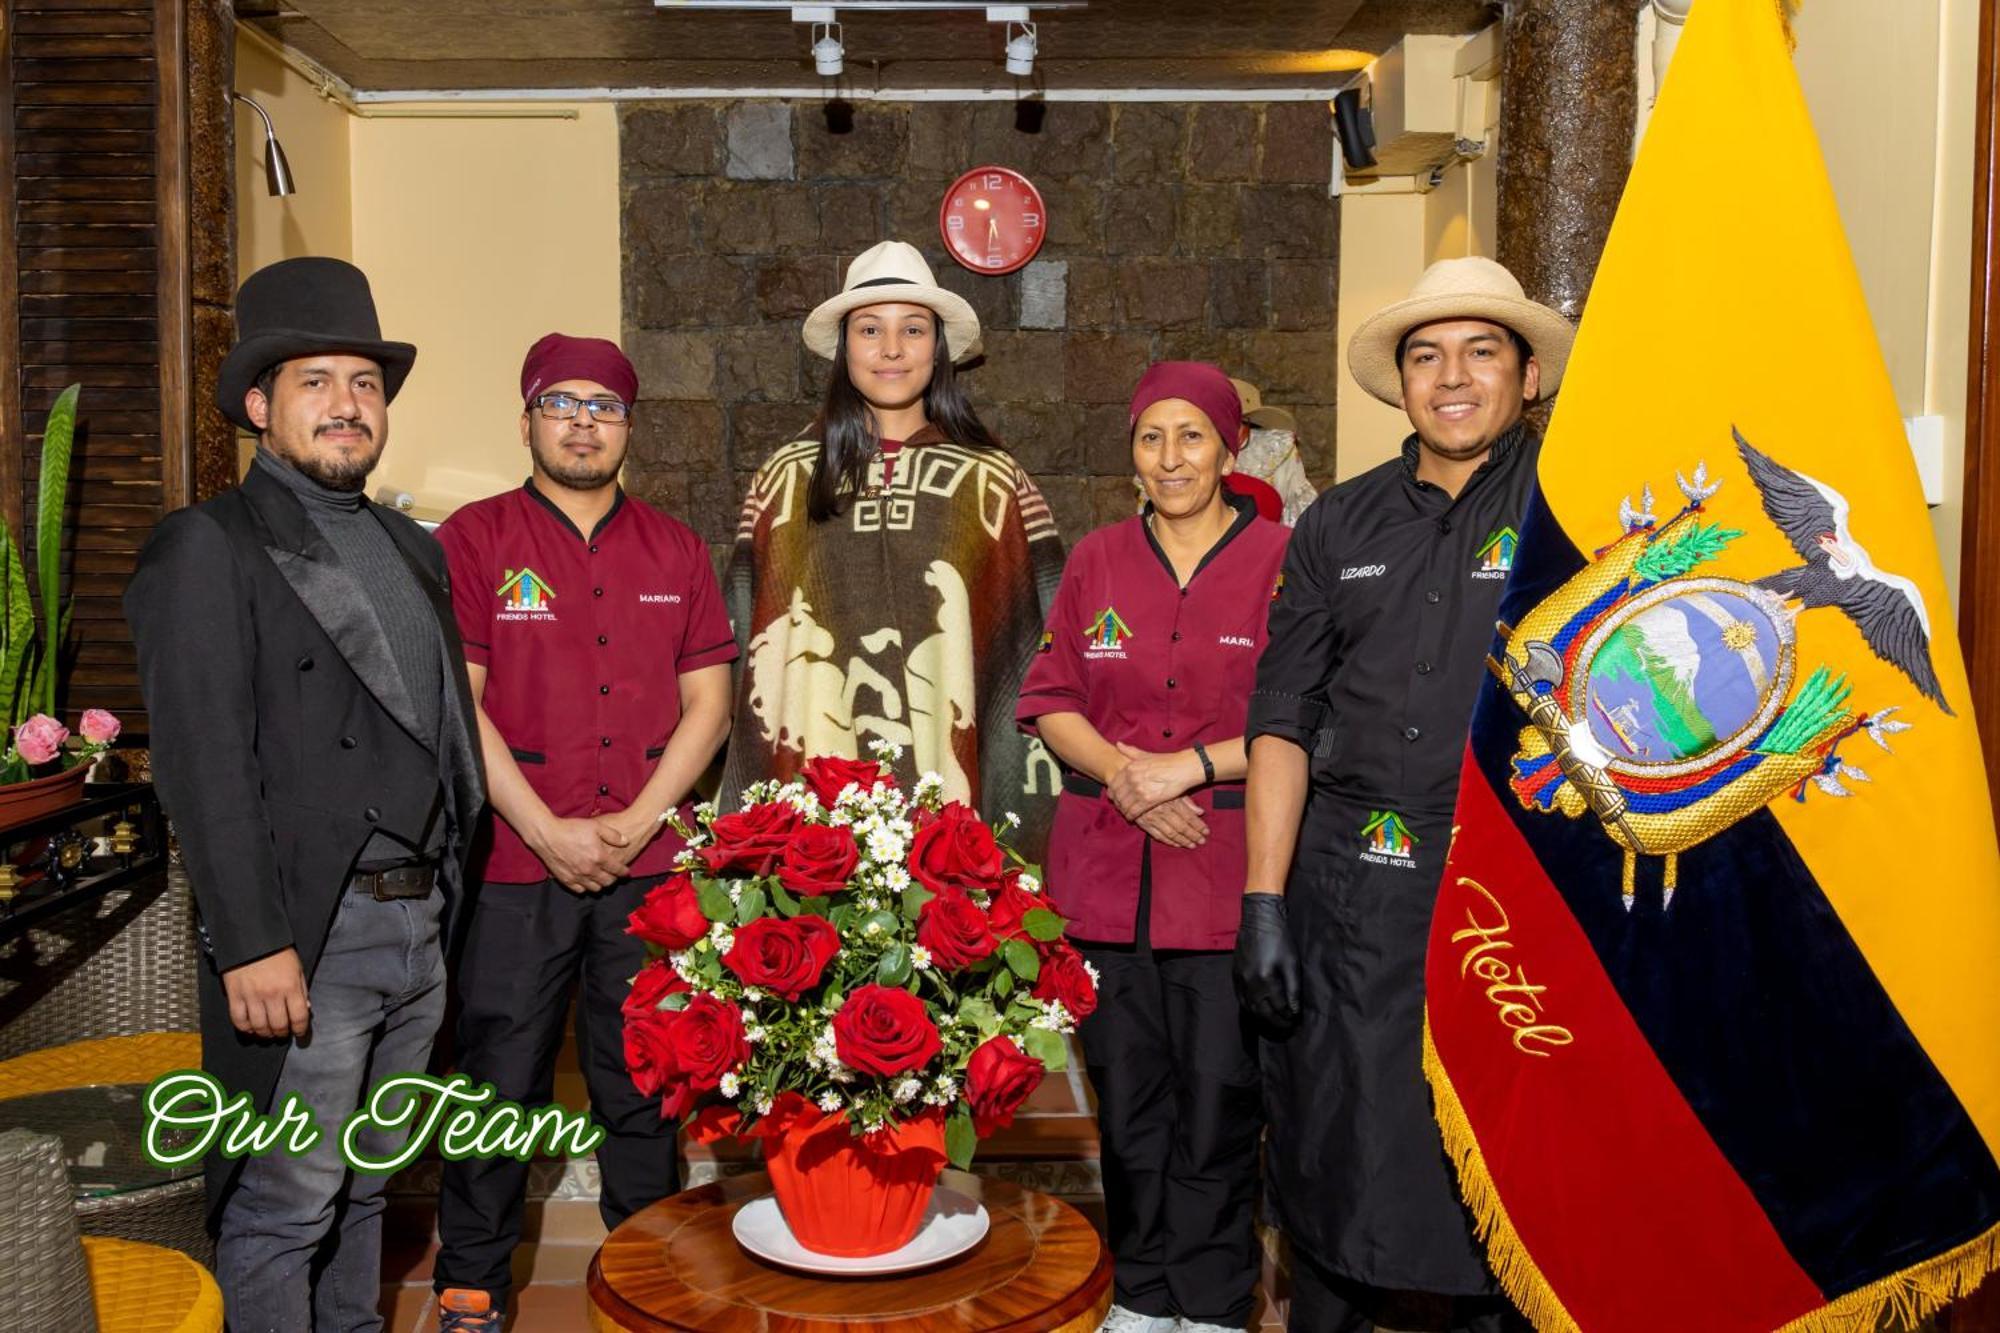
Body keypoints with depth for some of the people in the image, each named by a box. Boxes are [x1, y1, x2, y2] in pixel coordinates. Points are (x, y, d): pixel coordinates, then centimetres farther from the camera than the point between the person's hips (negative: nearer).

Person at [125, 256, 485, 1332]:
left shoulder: (412, 548, 15)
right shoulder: (207, 548, -6)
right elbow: (202, 765, -14)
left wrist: (453, 903, 11)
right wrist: (252, 945, -19)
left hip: (422, 923, 7)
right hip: (306, 934, -6)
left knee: (365, 1187, 18)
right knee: (287, 1207, 3)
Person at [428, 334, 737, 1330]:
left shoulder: (674, 549, 11)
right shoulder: (474, 539, 3)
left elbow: (708, 702, 6)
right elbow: (456, 704, -4)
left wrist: (635, 823, -6)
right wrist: (549, 832, -11)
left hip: (649, 865, 2)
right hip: (514, 864, -2)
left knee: (644, 1083, 10)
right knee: (499, 1081, 4)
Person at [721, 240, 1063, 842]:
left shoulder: (996, 483, 4)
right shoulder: (784, 478, 7)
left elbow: (1038, 646, 5)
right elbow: (747, 641, 9)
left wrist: (1028, 802, 0)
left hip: (953, 798, 0)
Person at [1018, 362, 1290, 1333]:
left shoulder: (1283, 560, -1)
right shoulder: (1096, 561, 11)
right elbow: (1051, 702, 9)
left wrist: (1193, 765, -14)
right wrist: (1122, 774, -7)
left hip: (1228, 870, -3)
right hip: (1106, 868, 4)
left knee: (1217, 1096, 2)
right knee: (1127, 1094, 11)